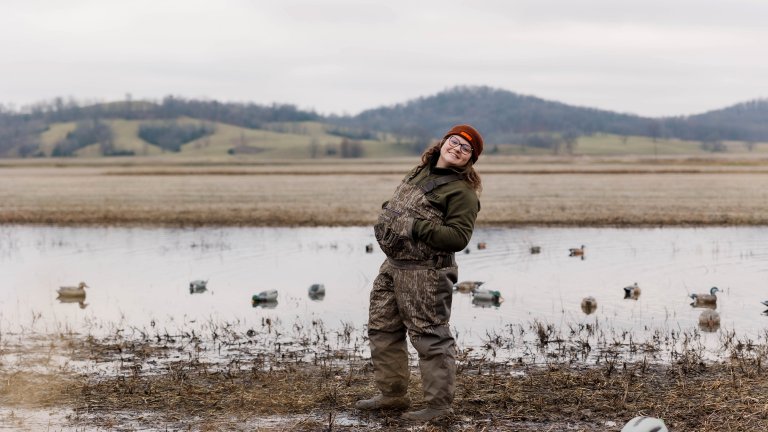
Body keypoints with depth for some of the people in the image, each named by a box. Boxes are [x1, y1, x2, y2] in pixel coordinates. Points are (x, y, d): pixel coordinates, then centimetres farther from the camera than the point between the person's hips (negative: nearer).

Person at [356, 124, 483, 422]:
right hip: (393, 265, 9)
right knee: (382, 329, 16)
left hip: (424, 273, -9)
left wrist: (416, 227, -25)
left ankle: (439, 405, 3)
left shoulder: (462, 192, -11)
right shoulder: (421, 172, 15)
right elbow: (396, 205, 30)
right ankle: (392, 394, 28)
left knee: (430, 337, -5)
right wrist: (386, 216, 7)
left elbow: (458, 237, -20)